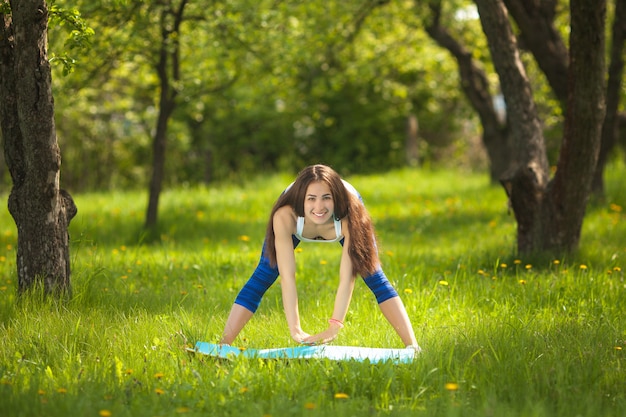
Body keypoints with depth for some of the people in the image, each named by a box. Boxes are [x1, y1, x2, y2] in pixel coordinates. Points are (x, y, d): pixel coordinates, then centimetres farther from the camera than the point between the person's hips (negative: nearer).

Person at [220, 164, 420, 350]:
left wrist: (334, 328, -48)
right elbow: (287, 277, -42)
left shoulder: (349, 217, -43)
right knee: (261, 279, -7)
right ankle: (223, 346, -1)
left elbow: (347, 278, -42)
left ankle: (412, 346, -4)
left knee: (374, 277, -10)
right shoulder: (285, 216, -44)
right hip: (298, 219, 0)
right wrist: (295, 330, -46)